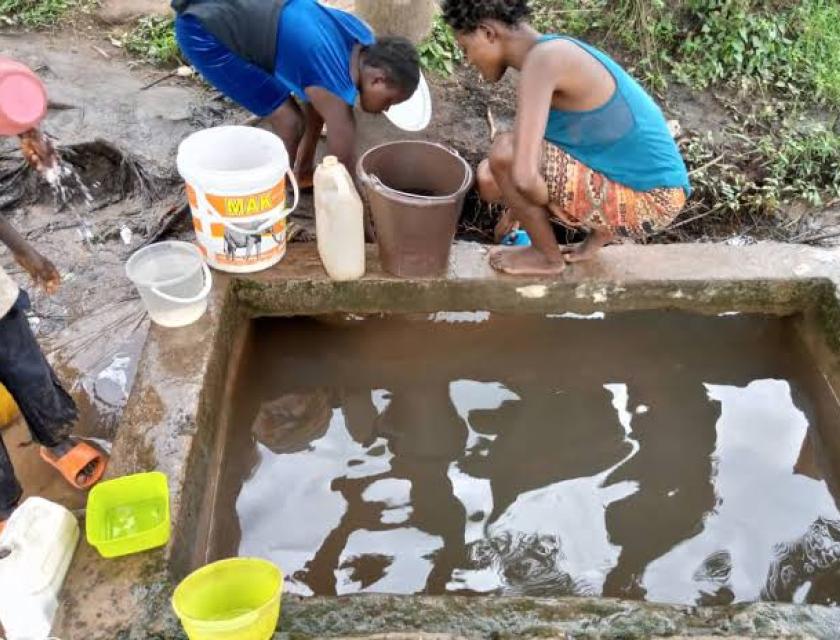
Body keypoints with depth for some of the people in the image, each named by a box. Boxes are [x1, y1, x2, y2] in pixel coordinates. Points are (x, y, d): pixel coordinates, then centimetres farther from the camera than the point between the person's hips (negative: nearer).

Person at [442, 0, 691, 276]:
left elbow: (524, 176, -31)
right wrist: (516, 206, 31)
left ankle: (547, 256, 3)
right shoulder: (555, 53, 9)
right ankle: (601, 231, 16)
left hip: (646, 202, -9)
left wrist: (548, 203, -9)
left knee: (504, 153, -19)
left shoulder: (542, 59, -22)